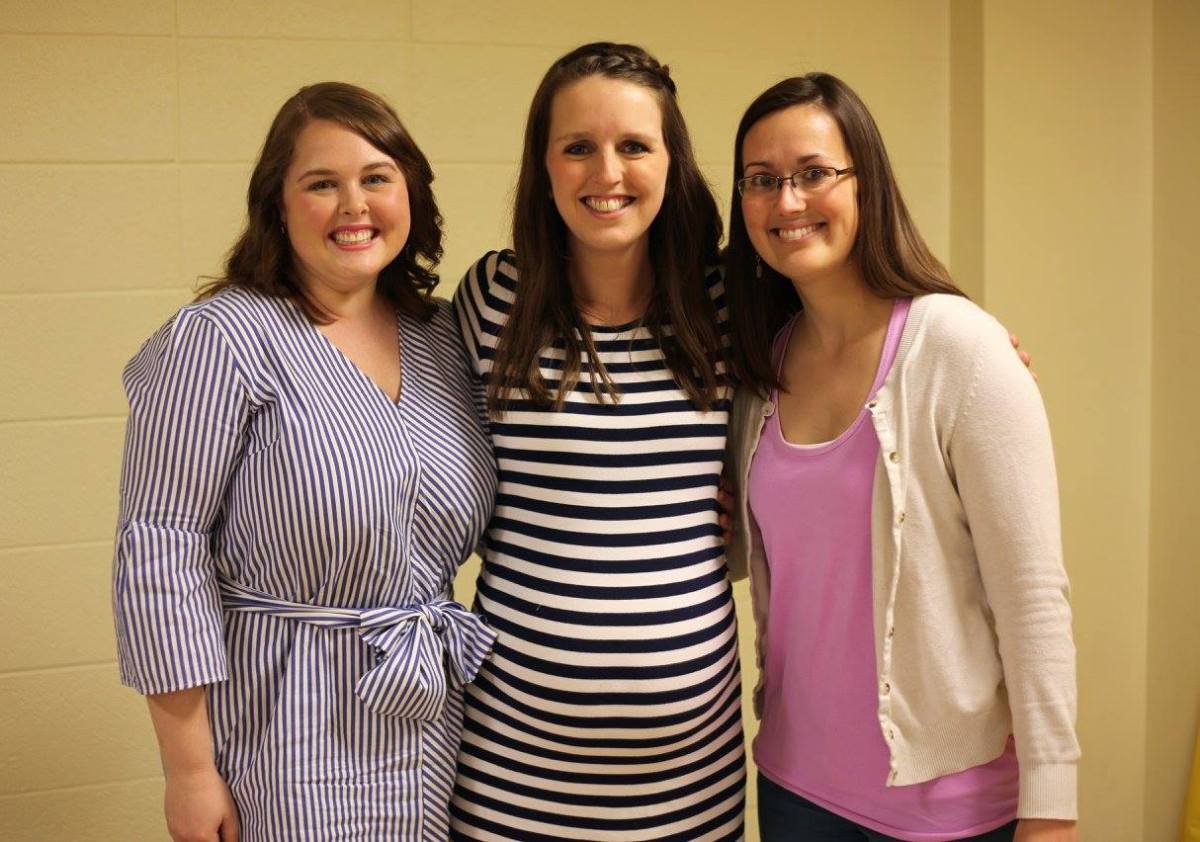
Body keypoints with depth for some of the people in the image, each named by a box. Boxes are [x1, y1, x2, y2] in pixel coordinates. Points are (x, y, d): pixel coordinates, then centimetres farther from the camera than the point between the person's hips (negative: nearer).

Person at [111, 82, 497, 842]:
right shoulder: (222, 337, -13)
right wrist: (189, 771, -14)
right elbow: (161, 551, -14)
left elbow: (488, 522, 14)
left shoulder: (443, 335, 5)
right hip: (289, 737, -5)